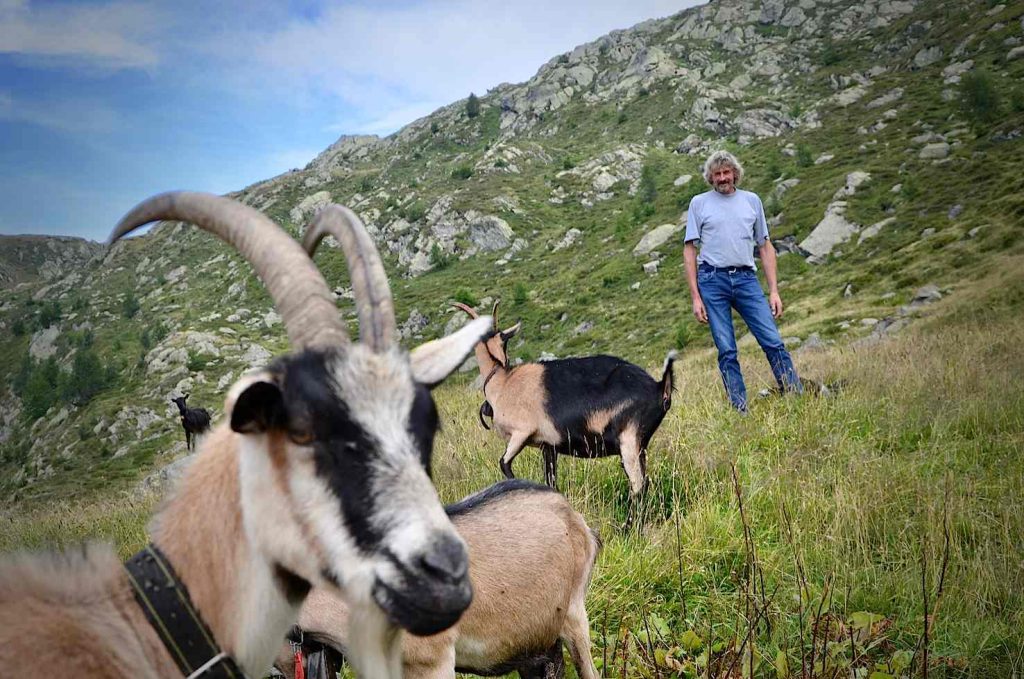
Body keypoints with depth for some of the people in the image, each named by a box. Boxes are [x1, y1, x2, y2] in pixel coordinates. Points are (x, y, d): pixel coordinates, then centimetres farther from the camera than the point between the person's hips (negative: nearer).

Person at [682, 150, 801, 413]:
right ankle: (740, 410, 5)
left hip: (746, 279, 2)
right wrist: (695, 297, -2)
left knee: (773, 342, -7)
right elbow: (689, 250, 5)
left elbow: (765, 246, 15)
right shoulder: (699, 203, 8)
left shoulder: (751, 200, 14)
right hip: (713, 280, -1)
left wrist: (774, 291, 7)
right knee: (727, 351, -1)